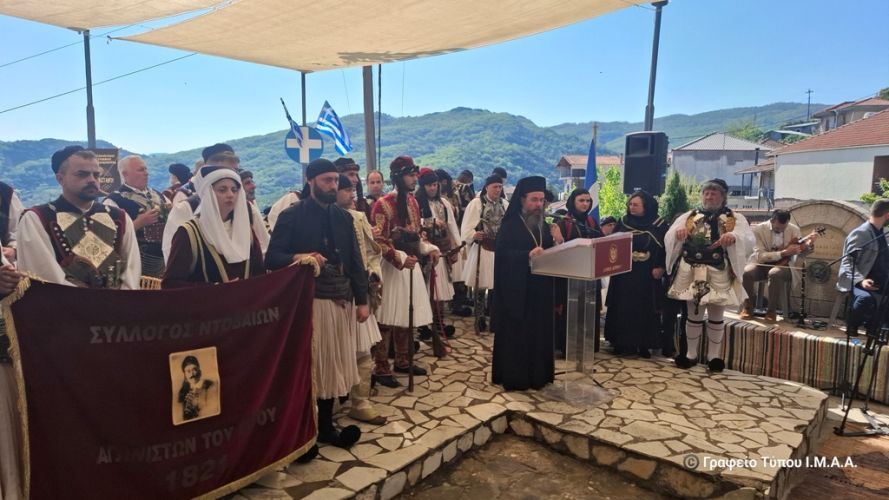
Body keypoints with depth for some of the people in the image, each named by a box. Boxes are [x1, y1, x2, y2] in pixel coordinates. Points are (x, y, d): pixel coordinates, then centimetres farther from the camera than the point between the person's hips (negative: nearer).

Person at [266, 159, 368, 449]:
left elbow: (355, 261, 11)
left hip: (341, 300, 5)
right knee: (311, 366, 3)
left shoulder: (343, 216, 12)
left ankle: (325, 427, 25)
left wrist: (362, 300, 6)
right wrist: (298, 258, -29)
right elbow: (272, 258, -9)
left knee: (332, 364, 12)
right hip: (309, 301, -5)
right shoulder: (291, 216, -4)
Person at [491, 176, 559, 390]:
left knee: (539, 331, 10)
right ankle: (513, 377, 11)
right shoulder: (510, 226, -8)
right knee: (516, 333, 0)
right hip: (516, 289, -6)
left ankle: (537, 375, 22)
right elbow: (502, 255, -18)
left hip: (540, 288, 6)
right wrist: (528, 254, -31)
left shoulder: (544, 225, 12)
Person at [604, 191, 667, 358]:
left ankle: (644, 344, 13)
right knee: (622, 308, 2)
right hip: (623, 273, 2)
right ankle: (622, 342, 11)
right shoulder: (623, 222, 5)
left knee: (645, 309, 3)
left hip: (647, 275, -2)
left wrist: (661, 267, -10)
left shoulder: (659, 225, -1)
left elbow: (666, 248, -1)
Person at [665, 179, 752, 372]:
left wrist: (734, 237, -34)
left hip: (719, 274, -1)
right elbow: (669, 238, -3)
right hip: (692, 272, 1)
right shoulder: (688, 216, 9)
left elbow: (748, 239, -12)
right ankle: (691, 353, 22)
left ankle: (714, 355, 21)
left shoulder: (736, 218, 5)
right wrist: (678, 231, -27)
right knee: (694, 314, 9)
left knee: (716, 315, 8)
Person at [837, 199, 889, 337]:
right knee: (866, 298, -38)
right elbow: (847, 263, -18)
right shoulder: (860, 233, -12)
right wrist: (860, 280, -32)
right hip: (857, 283, -9)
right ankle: (852, 327, -11)